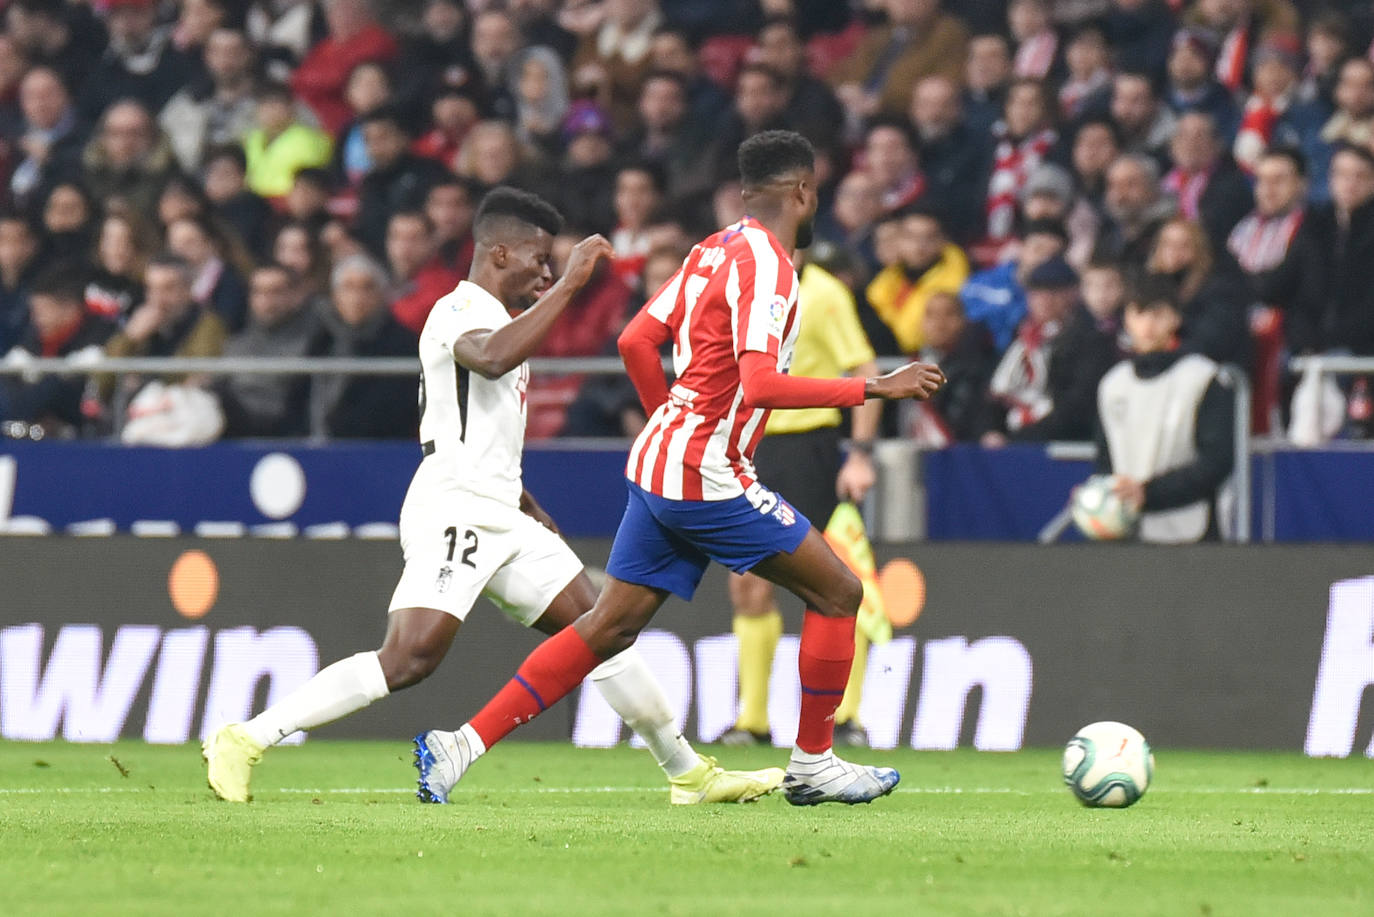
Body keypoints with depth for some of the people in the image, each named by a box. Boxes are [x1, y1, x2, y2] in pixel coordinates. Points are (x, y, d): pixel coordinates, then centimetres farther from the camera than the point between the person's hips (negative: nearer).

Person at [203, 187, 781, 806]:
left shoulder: (500, 319, 23)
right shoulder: (459, 311, -8)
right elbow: (491, 358, -34)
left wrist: (535, 516, 33)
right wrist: (569, 285, -29)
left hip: (501, 517, 10)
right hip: (453, 509, -10)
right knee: (410, 659, -21)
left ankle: (689, 774, 16)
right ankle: (245, 741, -18)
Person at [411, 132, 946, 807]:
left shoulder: (713, 251, 12)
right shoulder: (766, 264, -14)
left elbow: (636, 342, 14)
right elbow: (760, 385, -25)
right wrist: (875, 389, -22)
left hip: (659, 464, 9)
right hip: (708, 478, -9)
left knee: (610, 625, 10)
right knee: (837, 593, 1)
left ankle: (461, 746, 6)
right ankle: (812, 765, 9)